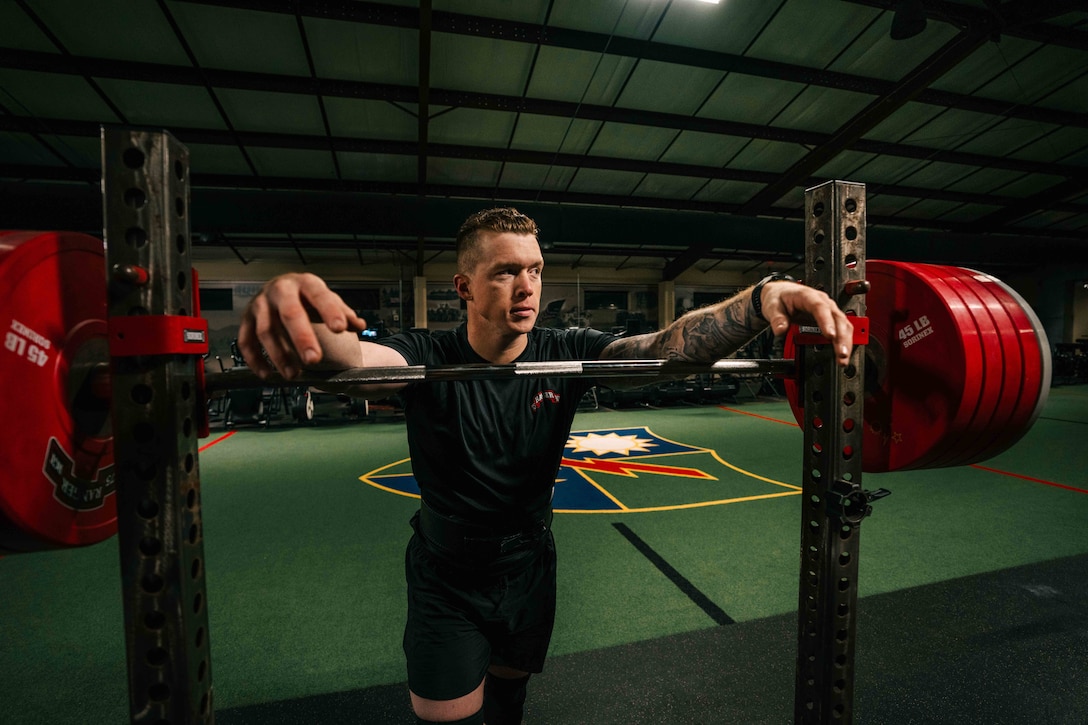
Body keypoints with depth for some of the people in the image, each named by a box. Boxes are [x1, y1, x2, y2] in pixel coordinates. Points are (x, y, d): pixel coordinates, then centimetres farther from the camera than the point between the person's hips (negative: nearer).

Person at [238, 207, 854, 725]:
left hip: (529, 568, 3)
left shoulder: (566, 354, -18)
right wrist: (297, 319, -65)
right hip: (447, 581, -2)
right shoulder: (430, 360, -23)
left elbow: (665, 346, -31)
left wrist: (765, 297, -47)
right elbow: (357, 358, -43)